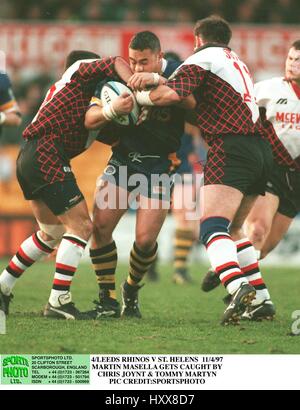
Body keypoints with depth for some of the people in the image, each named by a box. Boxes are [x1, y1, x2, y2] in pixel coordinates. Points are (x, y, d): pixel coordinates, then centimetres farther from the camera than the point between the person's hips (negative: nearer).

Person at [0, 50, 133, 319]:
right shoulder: (82, 71, 4)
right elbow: (116, 64, -17)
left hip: (30, 157, 10)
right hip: (46, 155, -10)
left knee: (53, 232, 22)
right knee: (81, 225, -10)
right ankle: (58, 301, -15)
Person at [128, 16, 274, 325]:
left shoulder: (202, 59, 3)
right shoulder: (236, 62, 29)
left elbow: (171, 94, -13)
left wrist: (139, 96, 4)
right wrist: (151, 79, 12)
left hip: (233, 149, -8)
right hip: (261, 149, 8)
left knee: (212, 227, -20)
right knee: (232, 229, 19)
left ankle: (238, 287, -44)